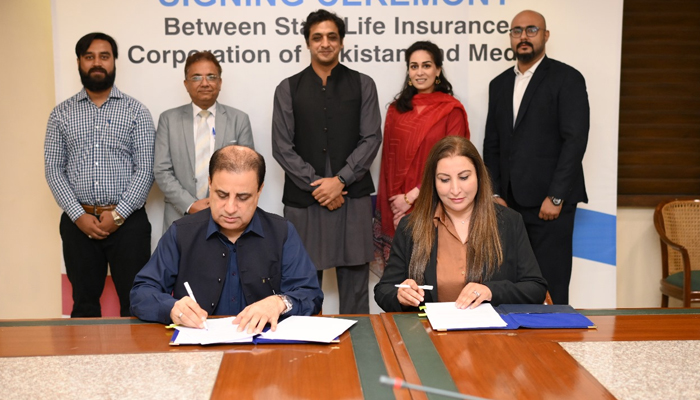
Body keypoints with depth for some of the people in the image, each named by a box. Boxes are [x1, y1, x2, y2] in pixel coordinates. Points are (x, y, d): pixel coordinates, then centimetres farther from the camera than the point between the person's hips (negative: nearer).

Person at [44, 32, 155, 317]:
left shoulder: (136, 111, 3)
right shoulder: (61, 114, 9)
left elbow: (145, 169, -4)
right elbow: (53, 169, 3)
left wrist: (118, 214, -12)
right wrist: (79, 216, -8)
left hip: (128, 222, -2)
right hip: (78, 222, 2)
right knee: (84, 305, 11)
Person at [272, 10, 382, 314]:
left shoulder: (362, 85, 9)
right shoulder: (288, 89, 9)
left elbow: (371, 139, 1)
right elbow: (282, 147, 2)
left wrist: (340, 180, -10)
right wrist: (316, 185, -8)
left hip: (353, 198, 0)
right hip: (303, 199, 0)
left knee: (354, 282, 3)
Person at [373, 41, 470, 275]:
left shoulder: (451, 110, -3)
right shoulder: (397, 109, 9)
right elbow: (388, 160, 8)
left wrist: (412, 197, -12)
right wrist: (394, 200, -2)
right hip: (397, 208, 4)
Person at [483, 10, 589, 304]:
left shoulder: (567, 79, -1)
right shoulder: (499, 84, 16)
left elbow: (576, 139, -9)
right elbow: (492, 144, 14)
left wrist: (556, 197, -14)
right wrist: (494, 194, 5)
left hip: (550, 202, -5)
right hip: (510, 202, 5)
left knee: (550, 286, -1)